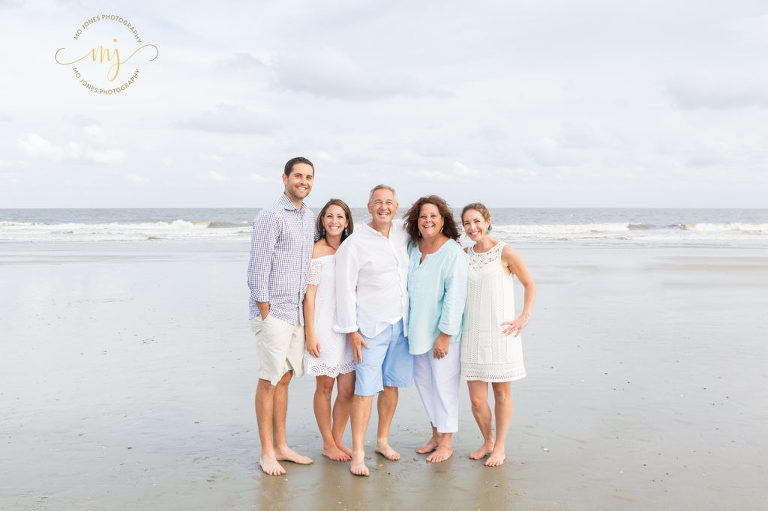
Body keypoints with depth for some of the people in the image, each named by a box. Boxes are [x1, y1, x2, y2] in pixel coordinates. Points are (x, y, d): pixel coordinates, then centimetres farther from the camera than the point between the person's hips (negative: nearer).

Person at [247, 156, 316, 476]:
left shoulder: (309, 217, 14)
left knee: (284, 378, 13)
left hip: (297, 313, 7)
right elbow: (259, 267, -13)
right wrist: (265, 312, -14)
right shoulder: (271, 216, -10)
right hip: (273, 312, -7)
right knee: (269, 380, -1)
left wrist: (307, 310, 15)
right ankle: (266, 452, 8)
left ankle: (280, 446, 22)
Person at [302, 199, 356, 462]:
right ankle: (327, 444, 20)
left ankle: (337, 439, 23)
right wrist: (310, 333, -11)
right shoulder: (316, 250, -5)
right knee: (325, 387, 5)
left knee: (348, 390, 5)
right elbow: (310, 294, -7)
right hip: (324, 326, -5)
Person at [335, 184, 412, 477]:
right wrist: (351, 331, -11)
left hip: (401, 324, 5)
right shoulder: (354, 244, -10)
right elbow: (345, 289, -9)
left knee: (392, 385, 11)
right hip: (370, 328, -5)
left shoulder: (404, 233, 6)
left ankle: (383, 441, 25)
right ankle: (358, 453, -1)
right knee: (366, 389, -7)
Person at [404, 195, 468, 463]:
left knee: (443, 383, 0)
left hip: (444, 331, -7)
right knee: (422, 380, 14)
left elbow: (455, 297, -17)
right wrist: (407, 325, 13)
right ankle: (436, 434, 31)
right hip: (418, 329, 7)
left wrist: (445, 334, -18)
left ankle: (446, 443, 14)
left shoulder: (454, 253, -15)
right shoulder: (412, 247, 5)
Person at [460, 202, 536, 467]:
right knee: (477, 400, 2)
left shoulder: (505, 253, -4)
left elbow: (530, 284, 3)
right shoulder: (465, 254, 8)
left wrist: (524, 317, -3)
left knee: (502, 393, 7)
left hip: (500, 333, -3)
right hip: (472, 334, 3)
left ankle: (500, 447, 22)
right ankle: (487, 440, 26)